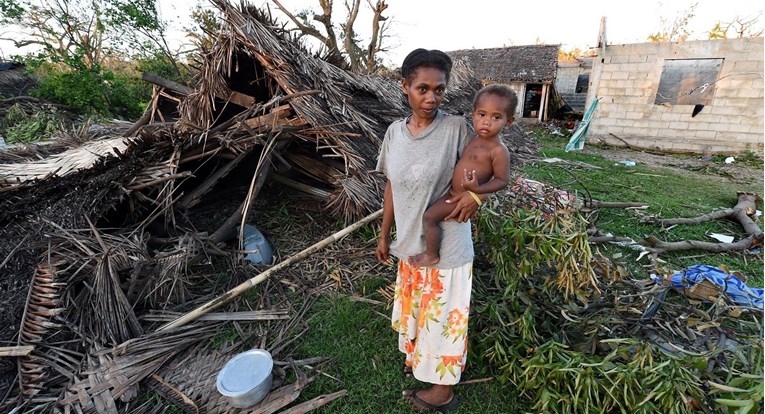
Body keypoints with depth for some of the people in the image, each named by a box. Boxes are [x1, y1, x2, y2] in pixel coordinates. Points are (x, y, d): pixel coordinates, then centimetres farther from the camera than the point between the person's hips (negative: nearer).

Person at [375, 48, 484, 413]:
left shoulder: (456, 128, -15)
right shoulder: (395, 131, -1)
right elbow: (392, 186, 6)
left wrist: (475, 194, -23)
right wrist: (384, 235, 10)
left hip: (446, 245, -5)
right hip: (410, 242, 5)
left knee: (443, 314, 13)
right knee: (414, 307, 24)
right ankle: (418, 356, 54)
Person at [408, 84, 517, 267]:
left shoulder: (499, 151, -21)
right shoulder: (475, 139, 2)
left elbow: (503, 180, -17)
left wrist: (477, 189, -30)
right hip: (453, 190, 9)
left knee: (429, 216, -14)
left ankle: (431, 255, 6)